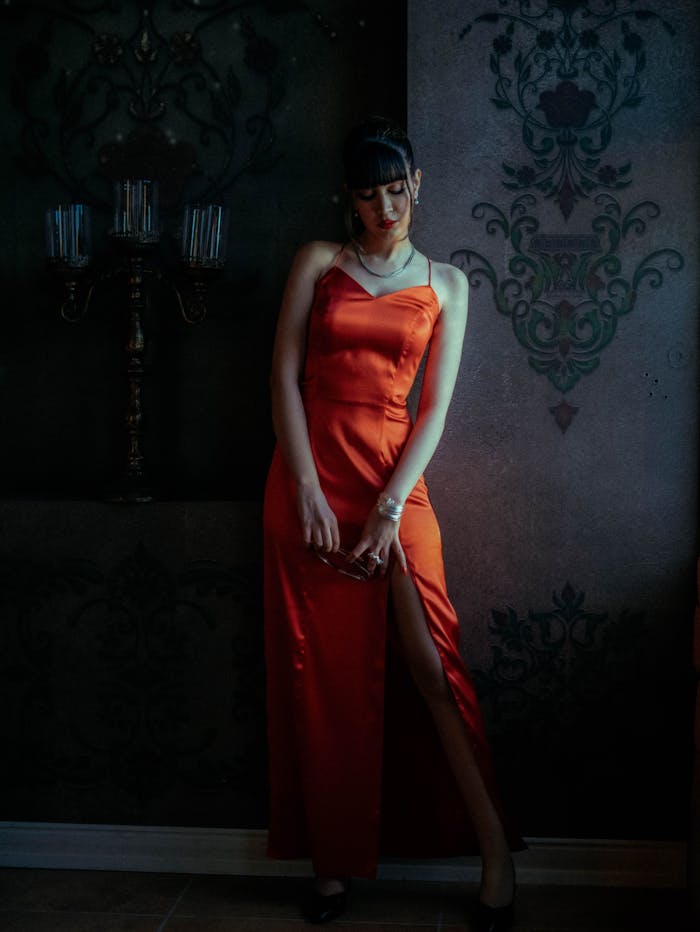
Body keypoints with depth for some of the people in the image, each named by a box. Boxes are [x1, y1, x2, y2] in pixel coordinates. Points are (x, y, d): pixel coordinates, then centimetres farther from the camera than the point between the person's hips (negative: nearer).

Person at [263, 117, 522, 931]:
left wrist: (389, 507, -9)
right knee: (322, 673, 3)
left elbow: (436, 405, 2)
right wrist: (307, 490, -10)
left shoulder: (446, 283, 9)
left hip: (396, 480, 0)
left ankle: (495, 847, 6)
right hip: (310, 477, 1)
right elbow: (285, 376, 1)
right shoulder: (318, 262, 8)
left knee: (428, 663, -7)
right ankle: (333, 862, 15)